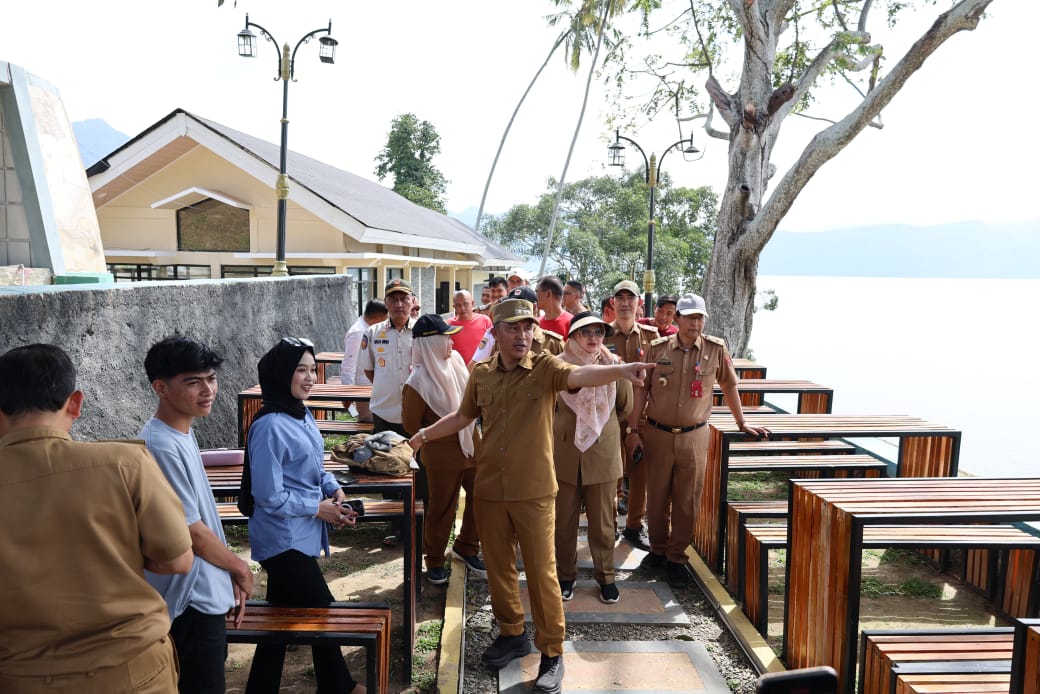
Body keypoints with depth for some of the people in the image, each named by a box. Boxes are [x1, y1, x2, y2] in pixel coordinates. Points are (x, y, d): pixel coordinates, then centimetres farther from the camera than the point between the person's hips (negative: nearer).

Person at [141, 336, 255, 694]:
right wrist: (240, 568, -6)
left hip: (206, 593, 9)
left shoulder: (182, 434, 5)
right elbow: (192, 532, -21)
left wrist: (229, 580, 12)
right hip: (190, 601, -9)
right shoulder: (161, 447, -24)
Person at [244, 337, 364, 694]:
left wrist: (333, 489, -1)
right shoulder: (270, 426, -23)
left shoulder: (302, 413, 5)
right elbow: (269, 497, -23)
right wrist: (318, 508, -16)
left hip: (298, 535, 9)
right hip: (285, 539, -9)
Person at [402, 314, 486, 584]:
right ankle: (434, 561, 30)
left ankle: (466, 547, 37)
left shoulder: (455, 360, -3)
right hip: (443, 455, -6)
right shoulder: (418, 383, -21)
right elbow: (412, 425, -10)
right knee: (441, 510, 9)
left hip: (471, 445, 6)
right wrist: (434, 438, 3)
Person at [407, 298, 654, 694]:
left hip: (534, 492, -4)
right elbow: (463, 417, 18)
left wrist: (620, 370, -49)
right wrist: (423, 436, 20)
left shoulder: (545, 368, -9)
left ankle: (552, 654, 19)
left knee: (541, 572, 3)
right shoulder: (480, 373, 3)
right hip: (489, 490, 4)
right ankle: (511, 634, 37)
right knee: (498, 568, 16)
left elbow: (580, 375, -30)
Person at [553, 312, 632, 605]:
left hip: (603, 453, 0)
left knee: (602, 521, 8)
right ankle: (565, 575, 26)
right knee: (564, 520, 10)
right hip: (565, 453, 0)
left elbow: (625, 407, 12)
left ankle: (605, 576, 25)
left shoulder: (613, 365, -3)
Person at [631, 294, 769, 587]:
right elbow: (642, 389, 2)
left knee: (687, 500, 5)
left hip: (693, 436, 0)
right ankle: (658, 550, 30)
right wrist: (633, 430, 0)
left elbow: (729, 386, 10)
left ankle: (676, 558, 20)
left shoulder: (716, 349, -3)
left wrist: (741, 423, 15)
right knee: (657, 497, 12)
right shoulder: (658, 348, -3)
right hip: (657, 434, 1)